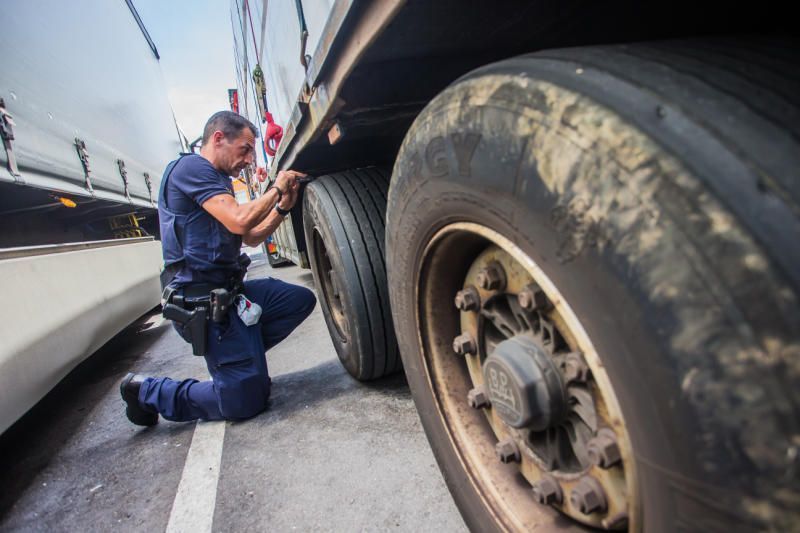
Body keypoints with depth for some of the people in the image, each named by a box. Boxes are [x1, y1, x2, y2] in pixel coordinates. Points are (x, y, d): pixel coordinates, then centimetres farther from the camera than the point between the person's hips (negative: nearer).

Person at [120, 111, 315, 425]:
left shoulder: (217, 182, 20)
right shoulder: (190, 167, -11)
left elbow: (250, 237, 20)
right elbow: (240, 221, -24)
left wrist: (282, 207, 7)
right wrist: (276, 189, -9)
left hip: (229, 289, 10)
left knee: (301, 300, 7)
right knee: (247, 399, -8)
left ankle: (244, 355, 13)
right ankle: (147, 392, 8)